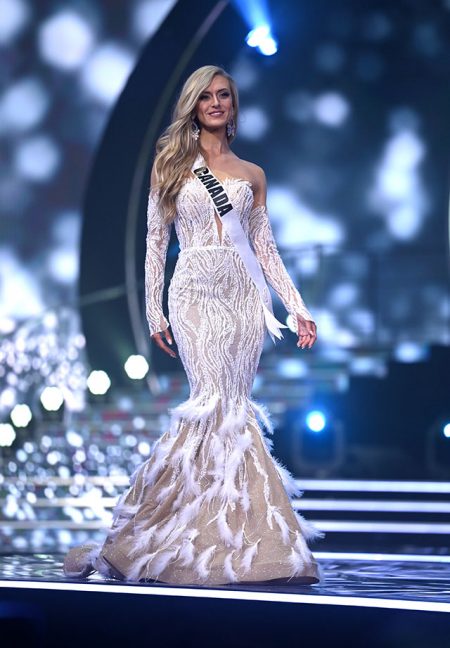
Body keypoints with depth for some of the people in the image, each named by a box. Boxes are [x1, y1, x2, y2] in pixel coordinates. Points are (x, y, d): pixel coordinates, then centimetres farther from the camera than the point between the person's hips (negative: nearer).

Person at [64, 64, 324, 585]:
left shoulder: (251, 175, 14)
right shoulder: (171, 164, 8)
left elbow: (265, 248, 15)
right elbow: (155, 242, 5)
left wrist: (298, 308, 8)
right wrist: (155, 312, -1)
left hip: (242, 296, 3)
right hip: (195, 293, -3)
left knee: (230, 410, -2)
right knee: (218, 404, -16)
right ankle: (233, 536, -11)